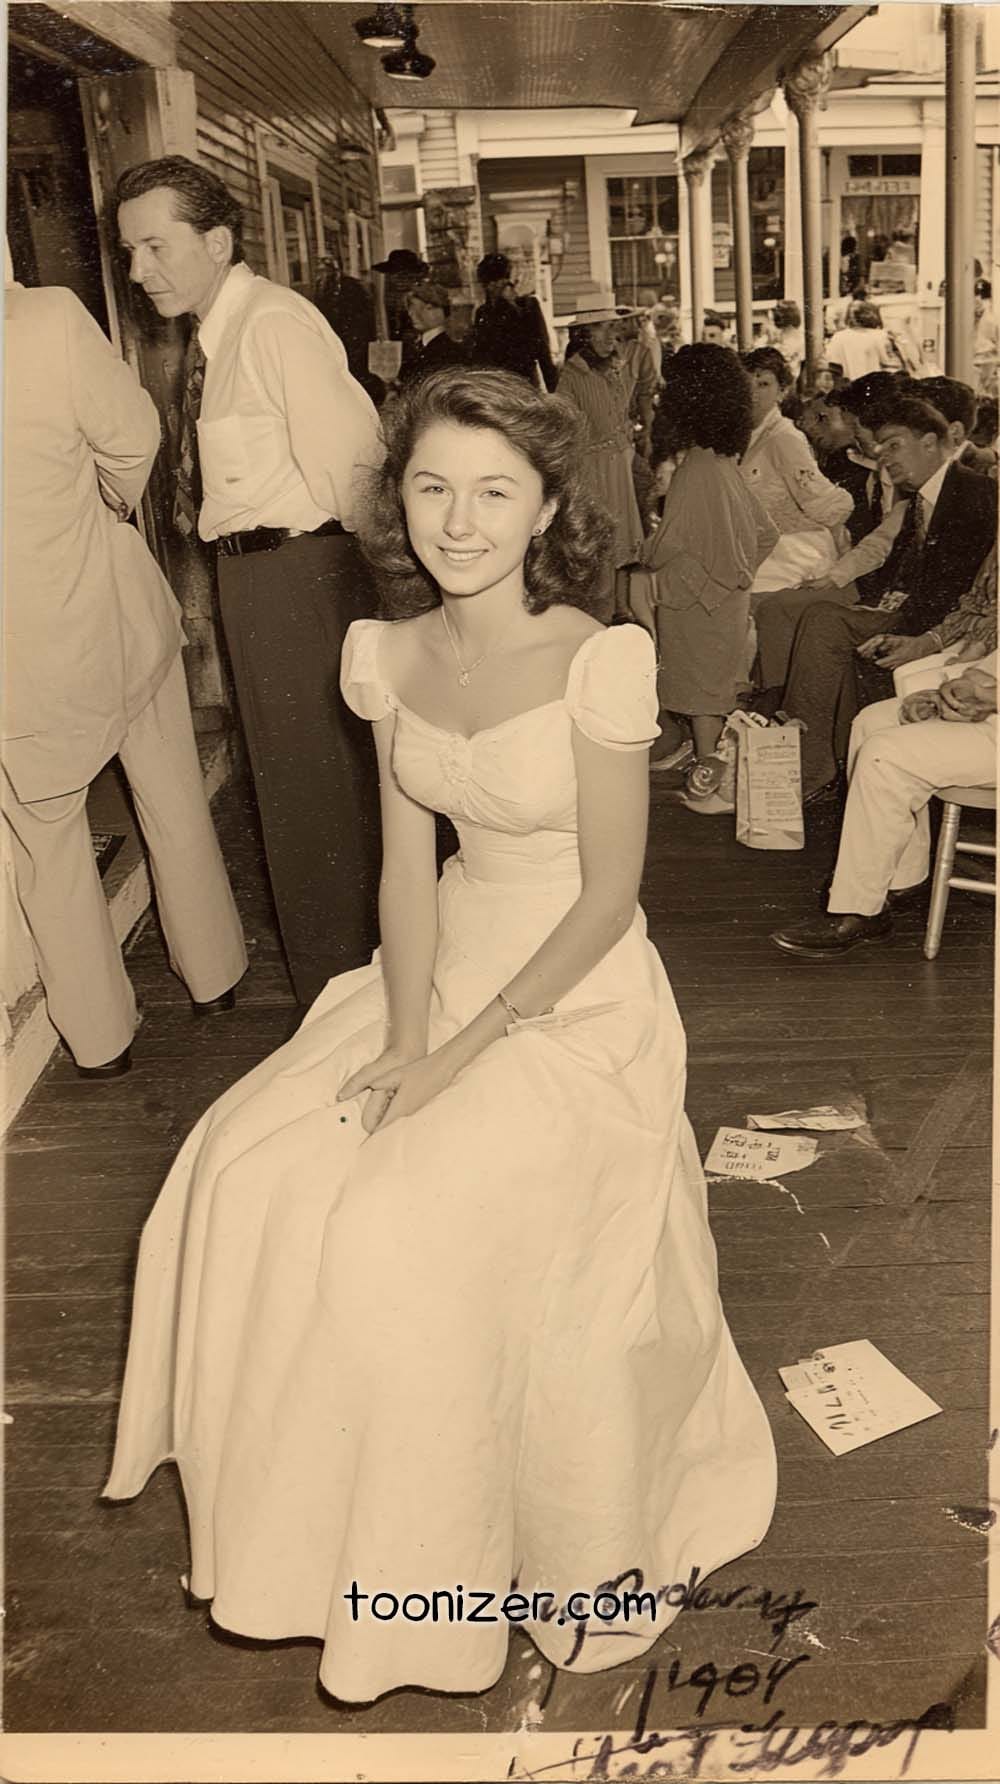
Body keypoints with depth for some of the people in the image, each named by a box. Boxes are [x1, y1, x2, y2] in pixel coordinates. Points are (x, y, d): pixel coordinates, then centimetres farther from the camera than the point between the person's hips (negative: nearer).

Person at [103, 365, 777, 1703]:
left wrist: (461, 1052, -17)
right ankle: (322, 1492, 19)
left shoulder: (599, 661, -19)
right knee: (247, 1169, -5)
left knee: (401, 1228, -19)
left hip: (578, 996, -6)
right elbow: (408, 859, 1)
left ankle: (450, 1544, 11)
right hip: (447, 966, 6)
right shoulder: (388, 653, -2)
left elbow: (609, 898, -16)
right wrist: (401, 1039, -11)